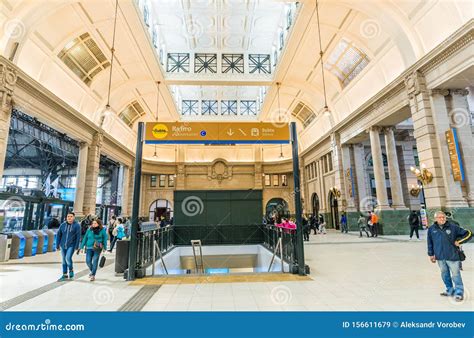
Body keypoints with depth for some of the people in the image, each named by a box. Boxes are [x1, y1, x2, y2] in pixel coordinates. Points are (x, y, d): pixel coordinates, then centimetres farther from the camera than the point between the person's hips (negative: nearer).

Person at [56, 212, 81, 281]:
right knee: (64, 260, 12)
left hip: (71, 245, -4)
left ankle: (71, 270, 10)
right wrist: (57, 245, 7)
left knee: (68, 258, -17)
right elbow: (59, 235, 9)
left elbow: (78, 236, -8)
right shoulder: (62, 225, 3)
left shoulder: (77, 225, -6)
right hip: (63, 246, 4)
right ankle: (65, 275, 26)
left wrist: (76, 246, -12)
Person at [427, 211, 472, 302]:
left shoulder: (453, 227, -7)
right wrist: (431, 254, 10)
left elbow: (468, 234, 1)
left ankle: (459, 292, 15)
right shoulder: (431, 229, 1)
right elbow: (430, 243, 9)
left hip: (452, 256, -3)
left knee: (455, 274, 2)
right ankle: (450, 290, 30)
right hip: (440, 257, 3)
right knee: (445, 274, 15)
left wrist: (459, 241, -8)